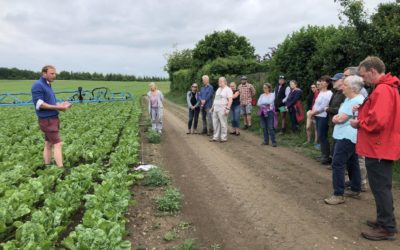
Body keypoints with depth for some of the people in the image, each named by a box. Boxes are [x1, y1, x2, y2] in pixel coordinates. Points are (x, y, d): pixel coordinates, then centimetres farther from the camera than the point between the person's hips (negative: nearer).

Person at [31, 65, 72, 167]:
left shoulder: (47, 85, 17)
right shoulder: (38, 85, -11)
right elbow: (39, 104, -19)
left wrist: (61, 105, -1)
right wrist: (57, 107, -21)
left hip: (53, 119, 9)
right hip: (47, 120, -9)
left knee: (48, 145, 11)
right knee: (58, 144, -12)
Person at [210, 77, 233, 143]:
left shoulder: (228, 89, -6)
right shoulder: (218, 89, 20)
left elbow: (230, 100, -14)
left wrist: (227, 108, -22)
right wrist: (212, 107, 19)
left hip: (222, 109, -8)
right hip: (215, 108, 8)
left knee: (223, 123, -4)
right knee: (215, 123, 7)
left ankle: (224, 138, 3)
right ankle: (215, 137, 14)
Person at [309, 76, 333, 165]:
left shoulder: (329, 93, -13)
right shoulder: (320, 92, 14)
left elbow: (323, 107, -18)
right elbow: (316, 104, 17)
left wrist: (313, 112, -10)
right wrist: (313, 112, 0)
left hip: (323, 117, -9)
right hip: (318, 116, 9)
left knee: (323, 136, -7)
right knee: (320, 136, 12)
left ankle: (327, 157, 1)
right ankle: (323, 154, 21)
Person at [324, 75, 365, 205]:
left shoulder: (356, 101, -20)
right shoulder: (349, 99, 14)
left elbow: (341, 119, -22)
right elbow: (338, 117, 13)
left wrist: (336, 118, -1)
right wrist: (337, 117, -9)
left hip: (347, 137, -11)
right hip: (347, 136, 11)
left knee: (337, 164, -10)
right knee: (352, 164, 16)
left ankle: (338, 195, -5)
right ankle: (355, 190, 26)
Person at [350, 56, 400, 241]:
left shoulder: (382, 90, -20)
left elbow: (377, 121, -29)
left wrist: (358, 123, -12)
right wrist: (362, 110, 5)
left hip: (378, 148, -10)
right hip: (382, 147, 10)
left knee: (380, 187, -1)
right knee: (382, 187, 18)